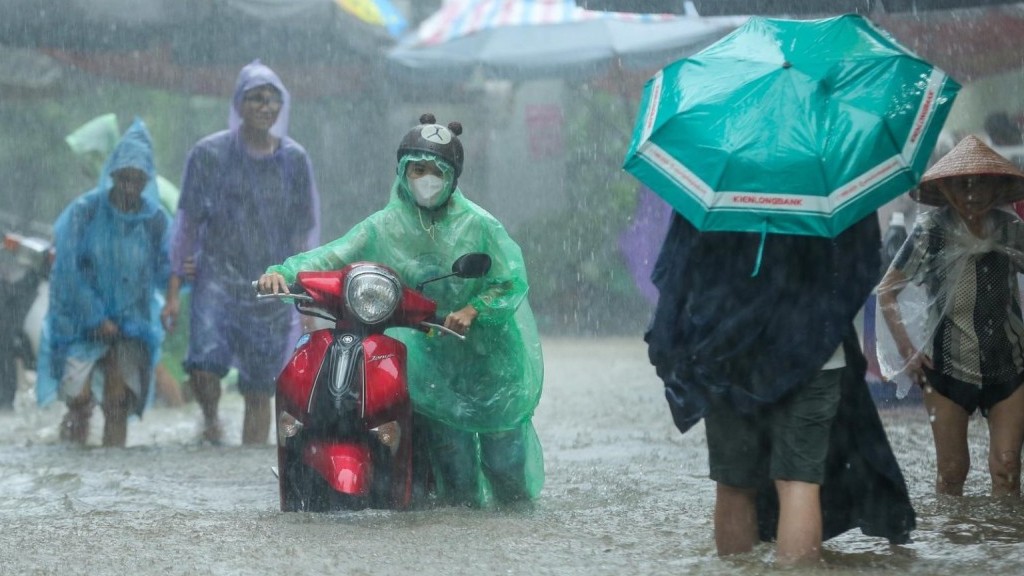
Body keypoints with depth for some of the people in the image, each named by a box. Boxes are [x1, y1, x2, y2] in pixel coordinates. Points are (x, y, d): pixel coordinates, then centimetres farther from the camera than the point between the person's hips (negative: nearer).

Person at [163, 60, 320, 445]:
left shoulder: (294, 160, 3)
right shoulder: (210, 154, -2)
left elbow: (305, 231, 9)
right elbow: (187, 225, 1)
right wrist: (173, 291, -3)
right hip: (218, 278, -2)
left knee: (259, 394, 2)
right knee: (204, 366, -23)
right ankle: (210, 420, 8)